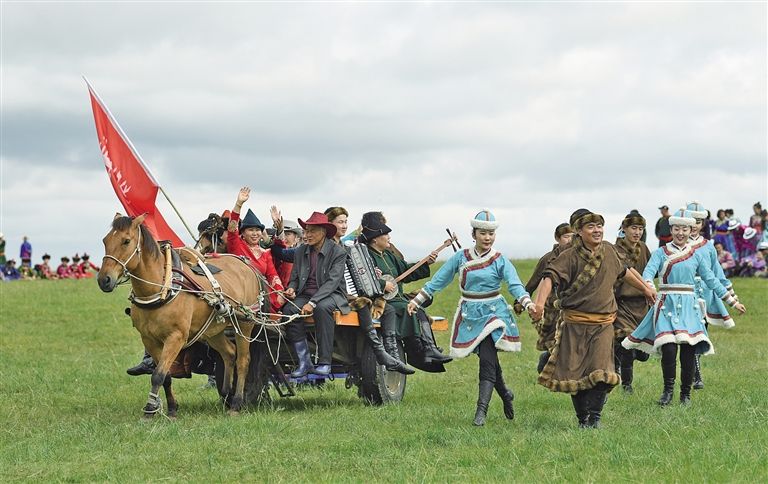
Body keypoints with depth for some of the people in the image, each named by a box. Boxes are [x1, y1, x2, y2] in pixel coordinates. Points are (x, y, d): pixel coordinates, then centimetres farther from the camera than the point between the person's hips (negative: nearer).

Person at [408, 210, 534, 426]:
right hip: (470, 314, 3)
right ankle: (505, 394, 32)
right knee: (489, 361, 7)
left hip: (492, 314, -3)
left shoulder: (500, 261, -4)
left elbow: (515, 284, -15)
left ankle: (482, 410, -17)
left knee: (487, 360, -15)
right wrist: (417, 300, 6)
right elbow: (438, 280, 8)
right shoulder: (461, 257, 3)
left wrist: (527, 302, -33)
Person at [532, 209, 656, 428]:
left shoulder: (608, 251, 6)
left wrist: (645, 288, 39)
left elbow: (624, 271, 27)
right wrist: (540, 302, -44)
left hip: (603, 324, 3)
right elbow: (549, 277, -26)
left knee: (601, 372, -13)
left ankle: (595, 416, -3)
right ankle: (582, 418, 19)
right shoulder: (570, 257, -11)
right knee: (574, 373, 3)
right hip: (575, 324, -2)